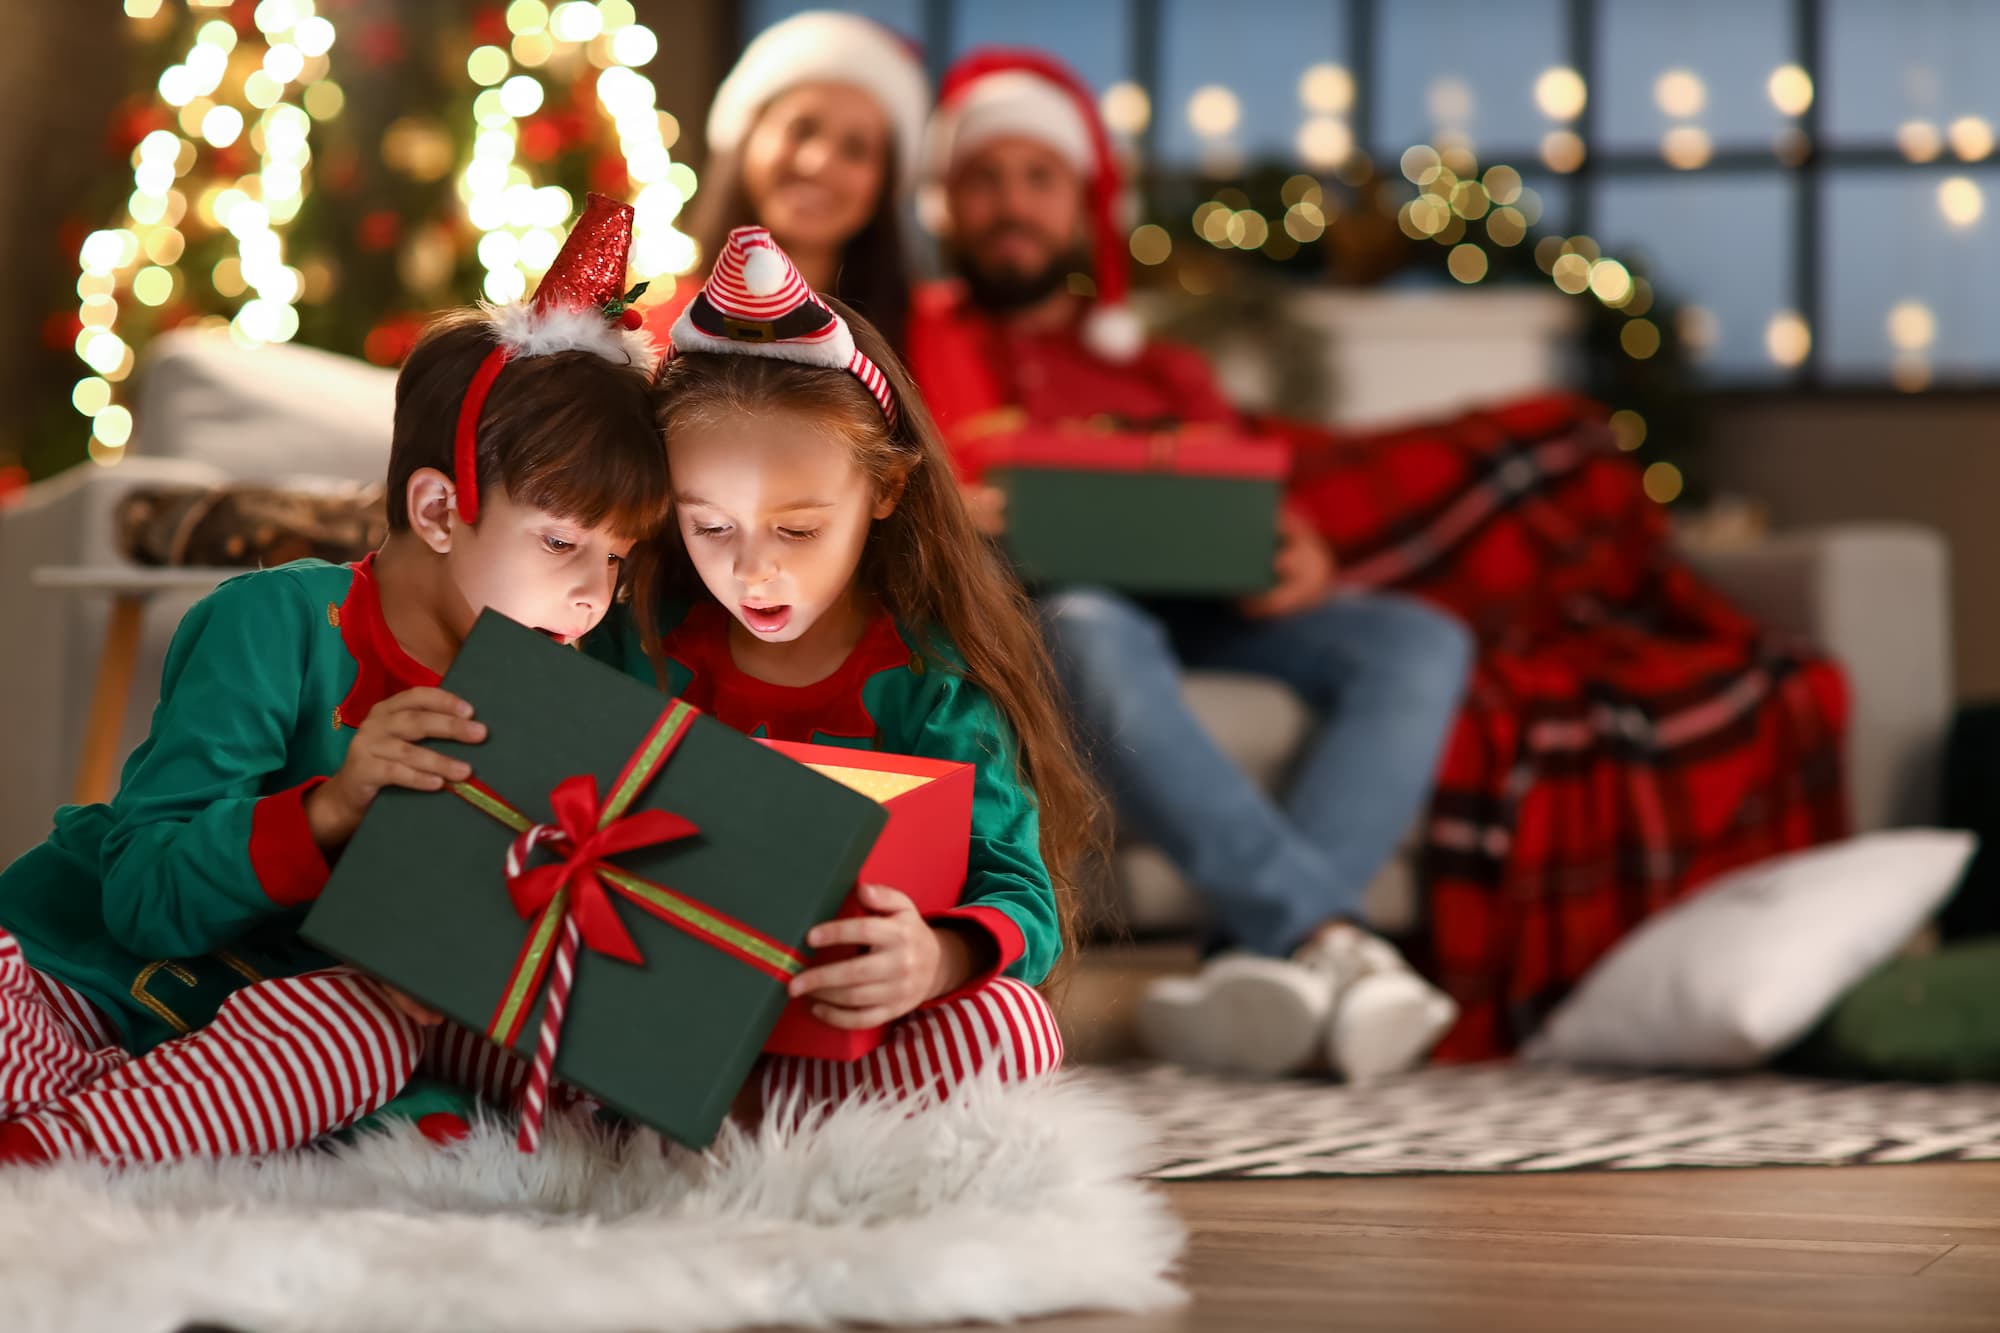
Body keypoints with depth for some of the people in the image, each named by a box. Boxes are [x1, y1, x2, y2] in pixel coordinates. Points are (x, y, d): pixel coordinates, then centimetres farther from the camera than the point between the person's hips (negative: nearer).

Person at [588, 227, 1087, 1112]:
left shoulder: (928, 682, -7)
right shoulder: (639, 639, 2)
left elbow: (1024, 901, -15)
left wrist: (939, 958, -41)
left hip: (840, 1030, -1)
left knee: (1012, 1029, -32)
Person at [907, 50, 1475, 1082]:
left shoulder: (1164, 376, 32)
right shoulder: (908, 342, 22)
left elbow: (1255, 515, 18)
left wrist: (1300, 562, -7)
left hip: (1195, 607, 4)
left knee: (1418, 643, -23)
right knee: (1095, 631, -40)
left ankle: (1270, 956, -43)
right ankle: (1330, 942, -50)